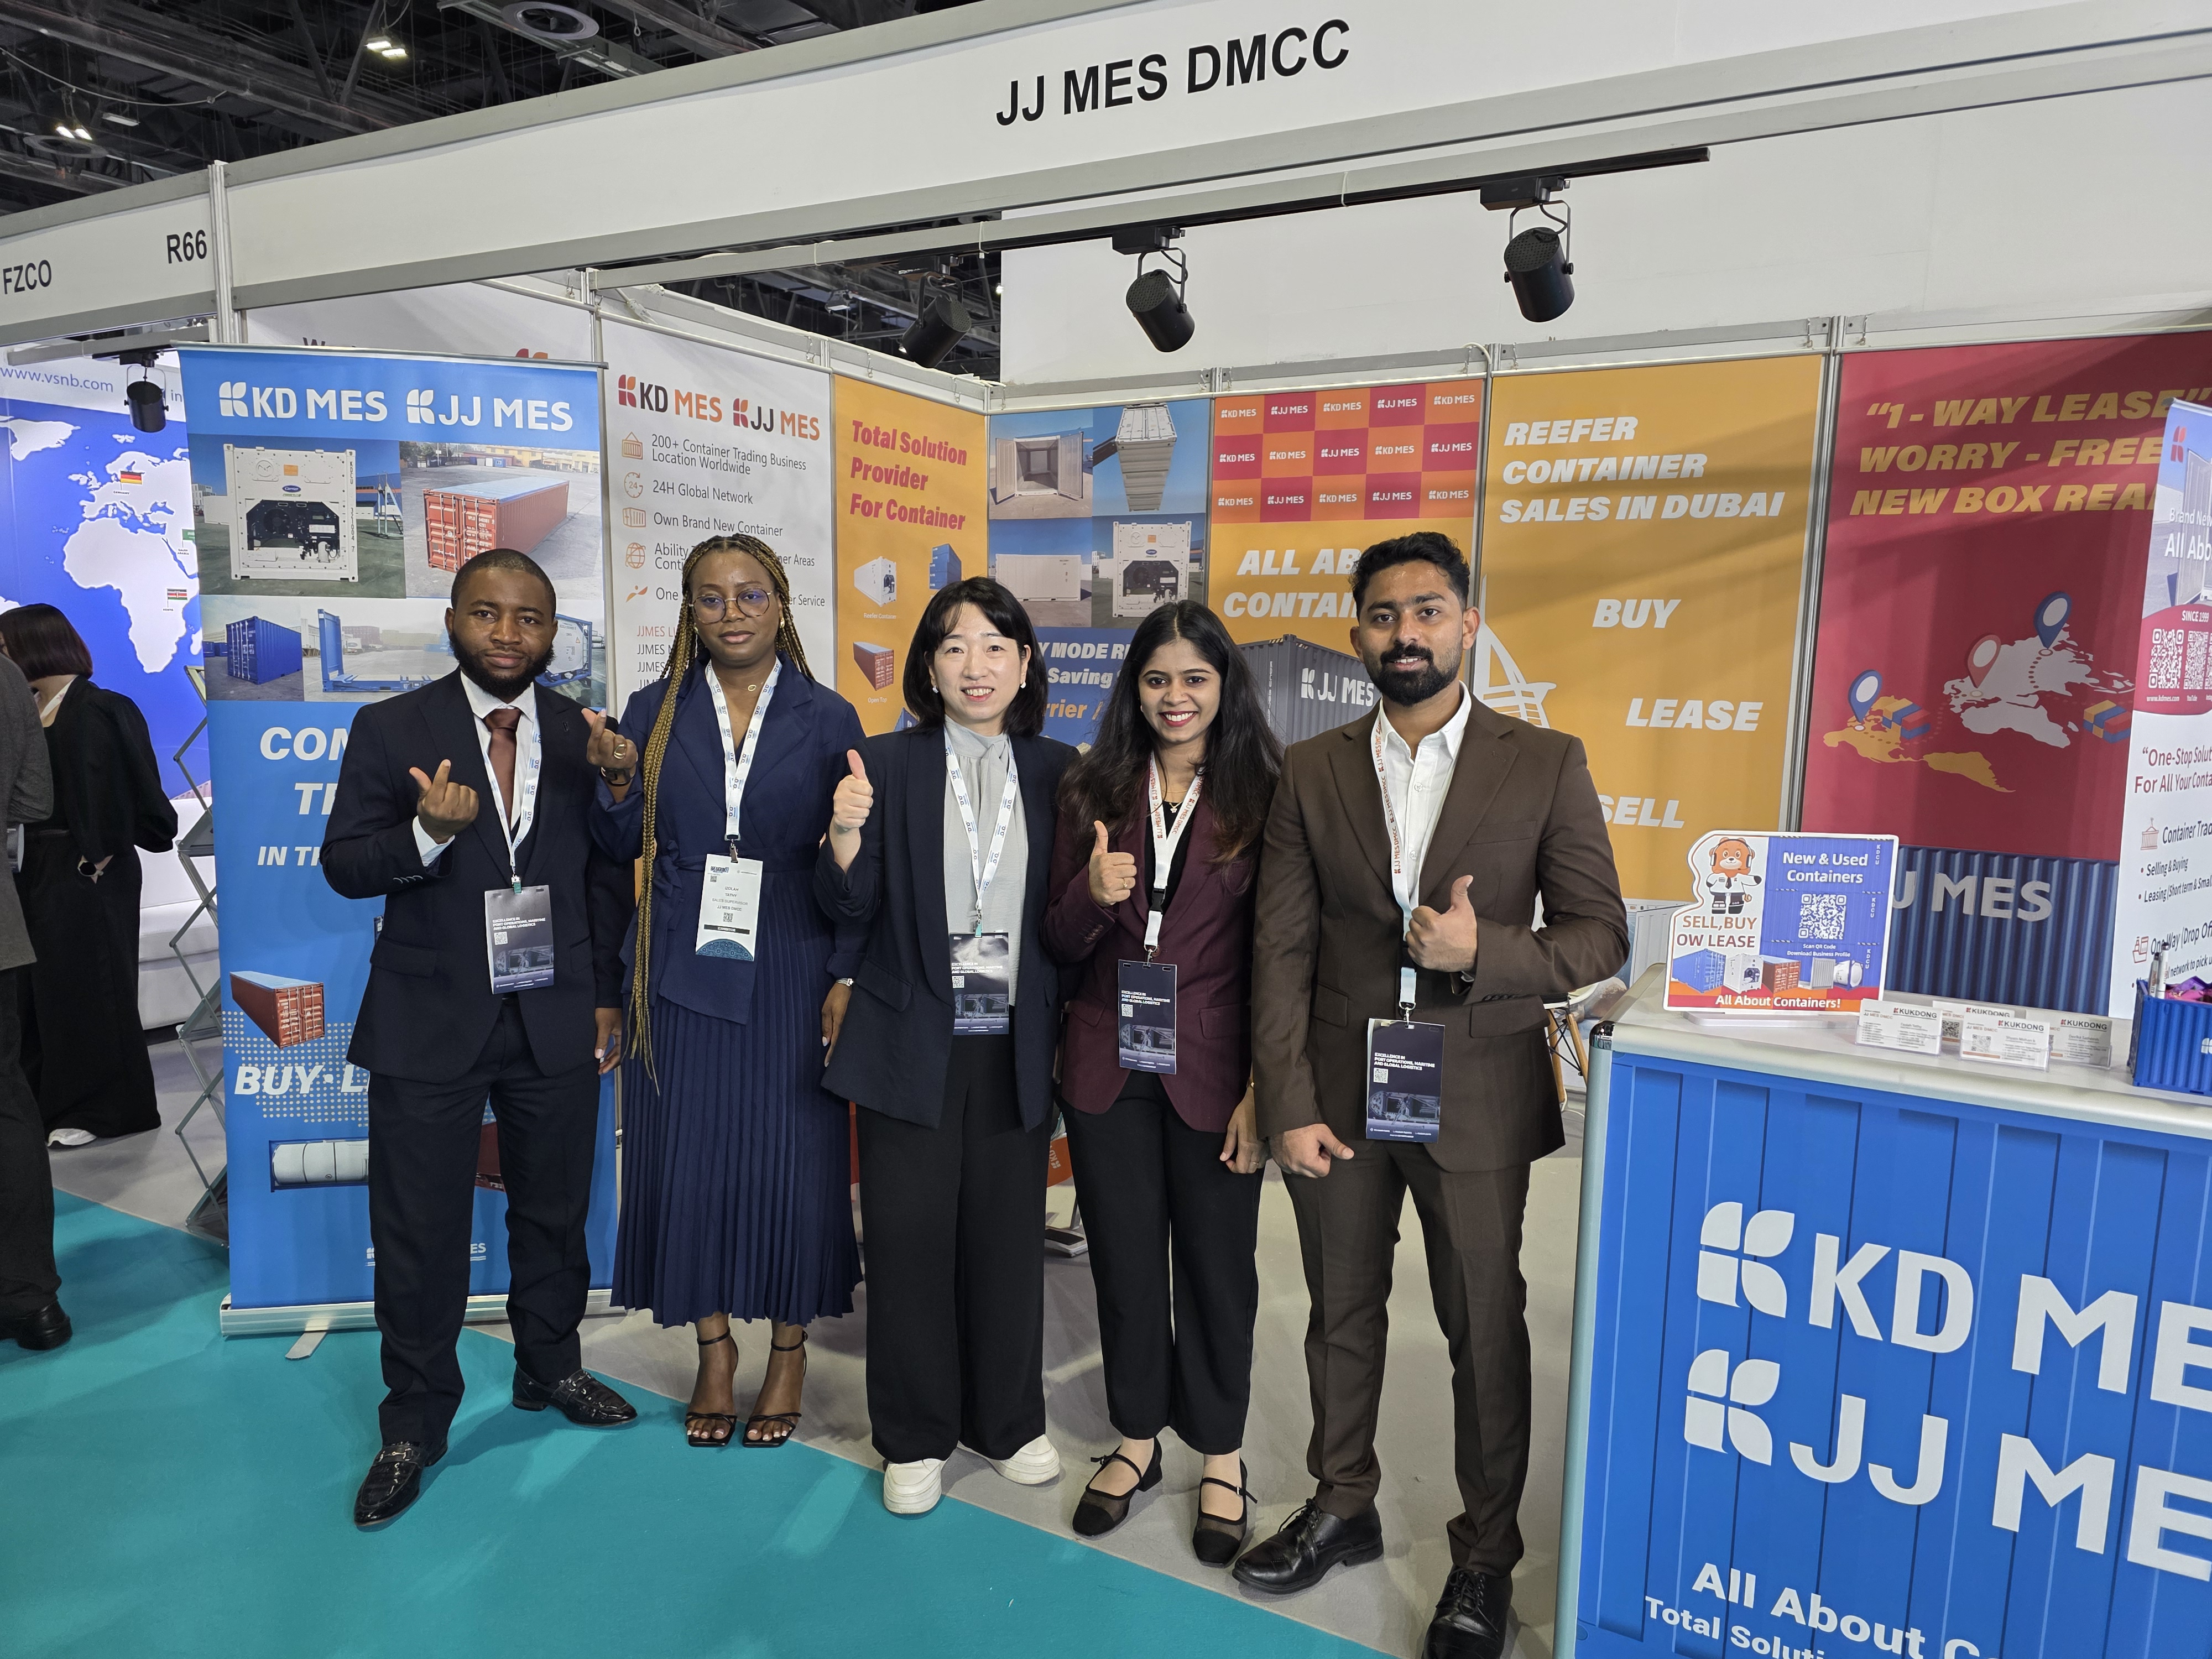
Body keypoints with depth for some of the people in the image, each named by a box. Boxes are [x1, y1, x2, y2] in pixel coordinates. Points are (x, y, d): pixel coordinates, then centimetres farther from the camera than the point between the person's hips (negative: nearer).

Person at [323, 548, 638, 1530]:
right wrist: (426, 834, -25)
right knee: (418, 1234, 6)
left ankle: (549, 1367, 38)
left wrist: (609, 997, 3)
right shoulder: (391, 730, -3)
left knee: (554, 1210, 16)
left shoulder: (585, 737, 2)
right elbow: (344, 866, -5)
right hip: (429, 1024, -2)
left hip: (558, 1022, 2)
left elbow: (610, 877, 5)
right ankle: (414, 1426, 25)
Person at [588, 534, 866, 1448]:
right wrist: (618, 779, -12)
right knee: (687, 1158, 8)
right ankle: (714, 1345, 29)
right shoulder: (656, 711, 4)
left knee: (793, 1160, 4)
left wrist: (848, 979, -5)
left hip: (788, 975, -1)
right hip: (682, 973, 2)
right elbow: (624, 847, 8)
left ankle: (789, 1347, 26)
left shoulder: (828, 718, 0)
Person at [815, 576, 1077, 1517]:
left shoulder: (1057, 771, 3)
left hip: (1018, 1044, 2)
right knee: (910, 1238, 8)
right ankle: (915, 1438, 28)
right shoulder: (887, 764, -2)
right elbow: (851, 907, -3)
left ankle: (1007, 1421, 34)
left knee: (1007, 1235, 13)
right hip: (913, 1042, -1)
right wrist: (846, 833, -21)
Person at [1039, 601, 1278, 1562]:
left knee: (1216, 1260, 11)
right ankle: (1138, 1437, 36)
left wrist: (1264, 1088, -10)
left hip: (1212, 1071, -3)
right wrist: (1093, 894, -16)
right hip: (1109, 1065, 3)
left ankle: (1220, 1453, 32)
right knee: (1124, 1258, 14)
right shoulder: (1093, 791, 4)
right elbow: (1059, 946, 6)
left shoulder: (1263, 794, -4)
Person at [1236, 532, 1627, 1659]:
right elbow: (1282, 951, -1)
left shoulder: (1545, 765, -3)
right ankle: (1342, 1508, 41)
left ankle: (1486, 1554, 33)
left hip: (1476, 1100, -2)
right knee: (1342, 1315, 18)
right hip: (1339, 1096, 2)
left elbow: (1600, 936, -3)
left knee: (1485, 1332, 11)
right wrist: (1289, 1103, -7)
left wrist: (1484, 953, -20)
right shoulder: (1310, 773, 1)